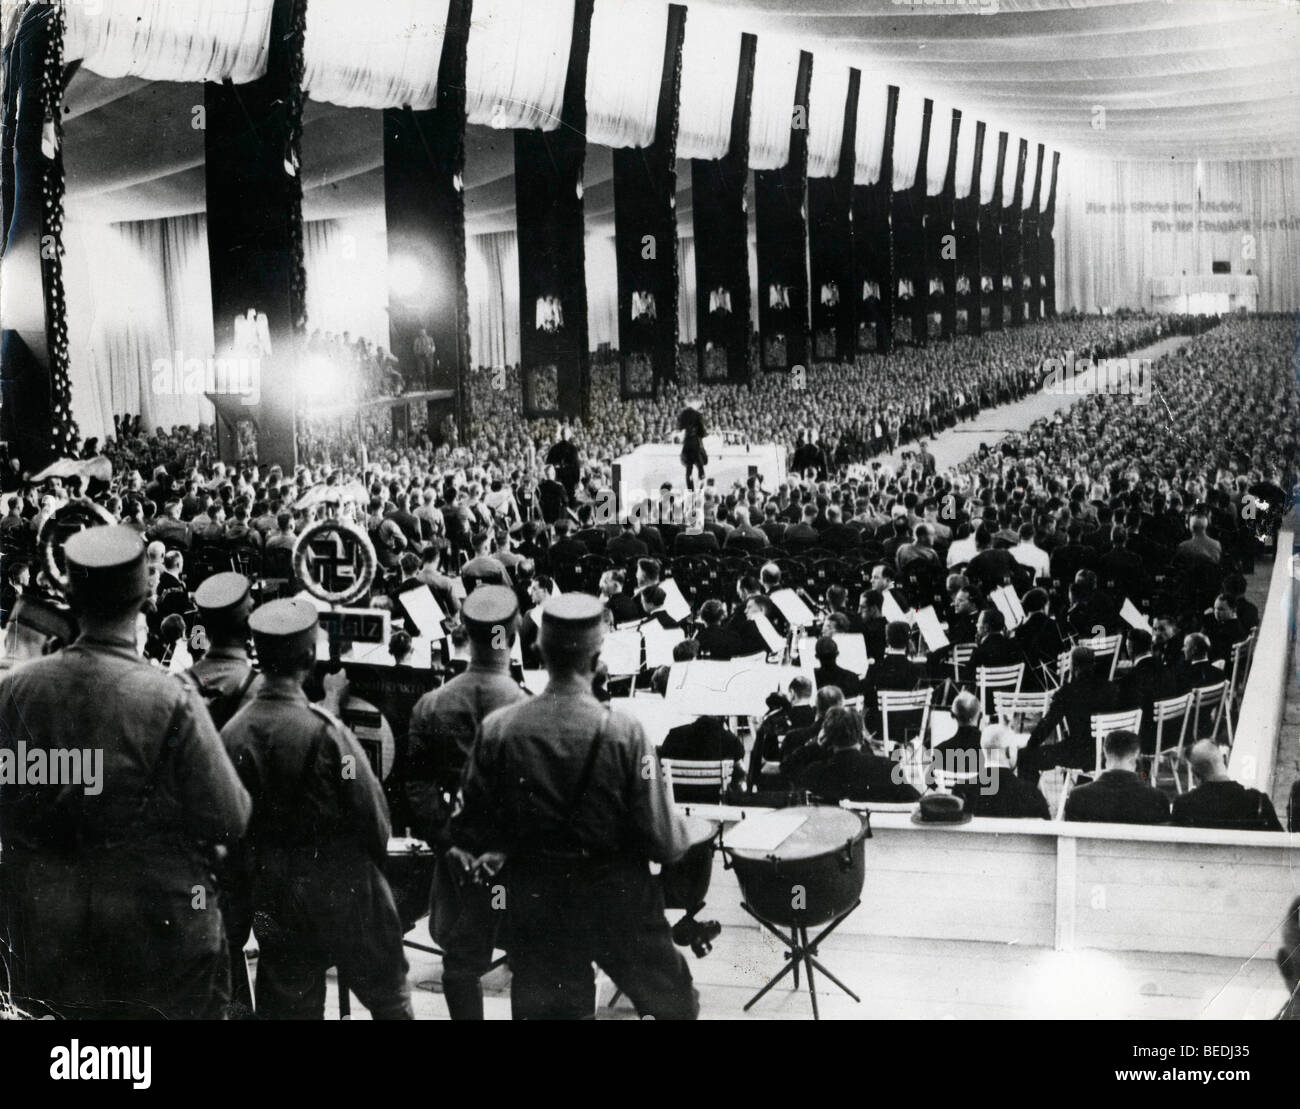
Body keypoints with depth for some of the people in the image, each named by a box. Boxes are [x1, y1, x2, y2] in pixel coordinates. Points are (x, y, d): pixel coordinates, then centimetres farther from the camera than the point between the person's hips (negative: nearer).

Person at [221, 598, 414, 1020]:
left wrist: (259, 869, 14)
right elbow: (370, 811, -14)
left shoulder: (232, 733, -8)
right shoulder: (323, 731, -21)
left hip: (272, 898, 5)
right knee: (388, 996, 13)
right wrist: (375, 859, 6)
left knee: (285, 1005, 13)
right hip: (341, 890, -4)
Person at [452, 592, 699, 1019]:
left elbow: (471, 828, -5)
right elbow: (659, 839, -15)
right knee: (673, 1001, 19)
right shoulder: (624, 734, -19)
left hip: (536, 904, 3)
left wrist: (492, 848, 17)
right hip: (618, 900, -3)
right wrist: (682, 831, 7)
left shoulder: (498, 729, -12)